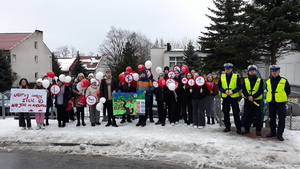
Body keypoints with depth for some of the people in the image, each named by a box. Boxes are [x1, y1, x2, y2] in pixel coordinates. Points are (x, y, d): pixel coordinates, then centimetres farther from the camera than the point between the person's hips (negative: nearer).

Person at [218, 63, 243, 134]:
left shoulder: (236, 76, 0)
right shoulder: (222, 76, 6)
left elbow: (240, 86, -2)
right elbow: (218, 86, 5)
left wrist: (233, 91, -16)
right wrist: (224, 91, -12)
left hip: (234, 97, -3)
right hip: (225, 97, 3)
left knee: (236, 113, -3)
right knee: (226, 113, 9)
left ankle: (238, 128, 5)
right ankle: (227, 127, 21)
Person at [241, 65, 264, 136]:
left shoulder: (260, 80, 3)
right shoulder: (245, 80, 8)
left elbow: (261, 90, -6)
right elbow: (243, 90, 1)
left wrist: (253, 97, -18)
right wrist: (248, 97, -16)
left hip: (257, 100, -2)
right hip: (247, 101, 2)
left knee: (258, 116, -1)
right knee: (247, 115, 7)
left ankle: (258, 130, 8)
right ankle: (247, 129, 19)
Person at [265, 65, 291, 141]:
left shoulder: (284, 81, -4)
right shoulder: (268, 81, 6)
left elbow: (288, 91, 3)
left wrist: (282, 97, 0)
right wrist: (269, 97, 7)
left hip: (281, 102, -3)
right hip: (271, 103, 4)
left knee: (281, 119, -2)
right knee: (272, 118, 11)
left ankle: (279, 134, 6)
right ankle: (273, 132, 23)